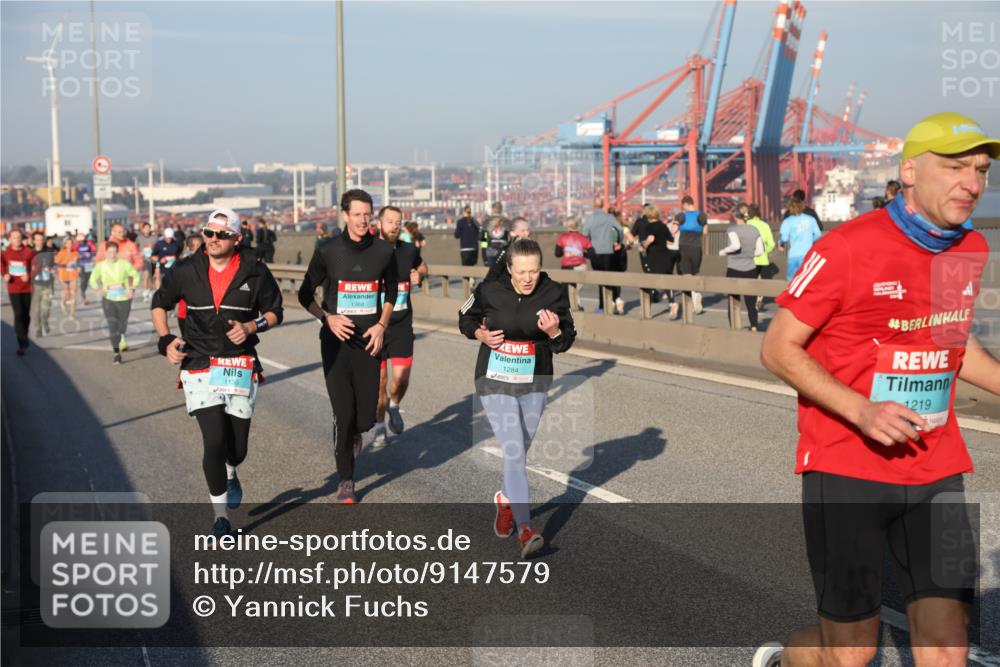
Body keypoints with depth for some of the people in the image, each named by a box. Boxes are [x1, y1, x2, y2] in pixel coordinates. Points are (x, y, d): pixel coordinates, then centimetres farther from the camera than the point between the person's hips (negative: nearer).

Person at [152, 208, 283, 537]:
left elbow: (274, 311, 7)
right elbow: (160, 303, 13)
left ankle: (229, 472, 47)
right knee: (214, 441, -11)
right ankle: (220, 514, 8)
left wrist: (250, 327, -13)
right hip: (199, 365, -1)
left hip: (241, 365, 1)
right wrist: (166, 340, -1)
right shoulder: (186, 271, -1)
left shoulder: (255, 272, -2)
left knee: (237, 446, 7)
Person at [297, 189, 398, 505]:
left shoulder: (384, 251, 0)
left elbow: (390, 290, 16)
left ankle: (353, 435, 39)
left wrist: (381, 325, 2)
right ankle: (346, 481, 13)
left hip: (369, 342, 2)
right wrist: (327, 317, -12)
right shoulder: (327, 251, -5)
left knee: (366, 417, 0)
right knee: (343, 414, -5)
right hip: (336, 341, -2)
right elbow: (305, 294, 5)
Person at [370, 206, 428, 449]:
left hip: (402, 326, 2)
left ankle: (393, 406, 27)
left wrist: (419, 276, 2)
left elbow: (422, 266, 24)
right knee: (379, 381, 4)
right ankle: (379, 428, 23)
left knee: (401, 378, -7)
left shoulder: (409, 250, 2)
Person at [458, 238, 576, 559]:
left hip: (534, 382, 3)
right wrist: (481, 334, -10)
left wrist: (554, 332, -24)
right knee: (513, 452, -13)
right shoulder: (490, 290, -10)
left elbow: (566, 342, -2)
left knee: (520, 451, 15)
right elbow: (466, 317, 9)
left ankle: (506, 500, 44)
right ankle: (524, 529, -15)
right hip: (496, 380, -2)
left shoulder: (554, 294, -8)